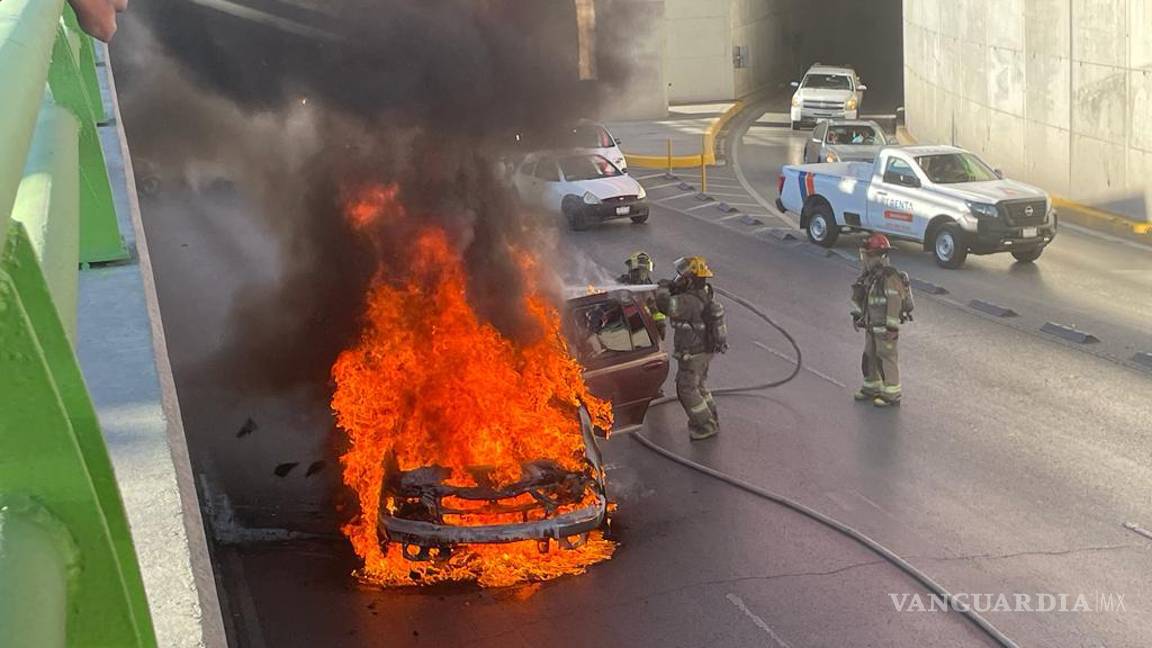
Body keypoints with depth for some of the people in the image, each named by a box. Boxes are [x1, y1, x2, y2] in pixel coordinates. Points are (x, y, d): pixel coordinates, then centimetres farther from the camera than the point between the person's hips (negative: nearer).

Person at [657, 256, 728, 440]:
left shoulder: (690, 302, -31)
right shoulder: (704, 294, 0)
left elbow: (665, 304, -41)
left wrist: (663, 289, -20)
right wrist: (672, 288, -1)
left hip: (692, 355, -9)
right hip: (706, 350, 9)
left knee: (687, 390, 4)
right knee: (699, 386, 25)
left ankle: (706, 426, 12)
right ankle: (712, 420, 37)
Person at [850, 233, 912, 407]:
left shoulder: (890, 277, -22)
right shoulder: (870, 275, 7)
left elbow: (895, 303, -24)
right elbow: (860, 296, 20)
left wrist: (892, 327, -25)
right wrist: (857, 315, 19)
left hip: (884, 329, -9)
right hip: (871, 326, 9)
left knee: (887, 359, -2)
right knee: (869, 357, 17)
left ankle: (892, 395, 7)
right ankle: (872, 388, 32)